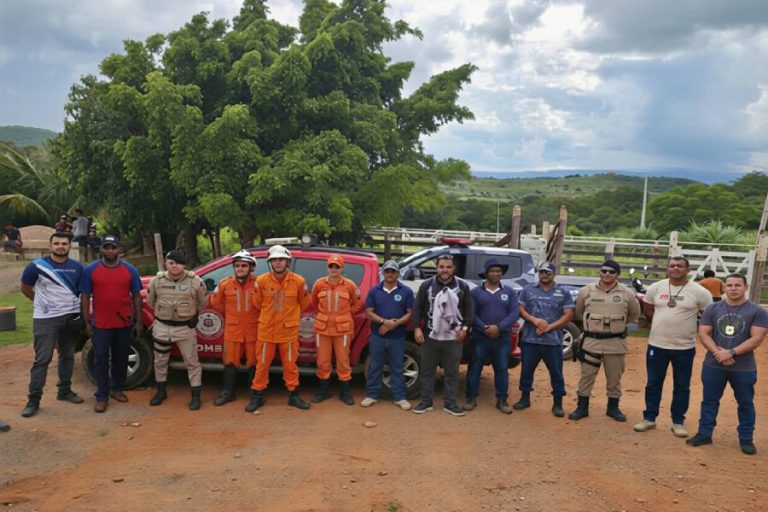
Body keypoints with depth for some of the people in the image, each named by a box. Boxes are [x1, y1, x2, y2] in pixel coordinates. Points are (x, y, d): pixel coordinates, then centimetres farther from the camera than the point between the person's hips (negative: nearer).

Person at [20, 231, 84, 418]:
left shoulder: (77, 267, 2)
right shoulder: (37, 266, -7)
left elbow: (82, 291, 11)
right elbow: (25, 289, 5)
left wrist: (83, 316, 5)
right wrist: (43, 303, 6)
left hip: (72, 317, 4)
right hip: (46, 319, -3)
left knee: (67, 356, 13)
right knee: (42, 359, -3)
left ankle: (65, 391, 27)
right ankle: (33, 400, 3)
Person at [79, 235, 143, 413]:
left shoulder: (130, 270, 2)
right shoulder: (90, 270, -2)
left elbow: (136, 296, 5)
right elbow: (85, 297, 0)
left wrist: (139, 321, 2)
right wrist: (87, 322, -4)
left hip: (124, 323, 2)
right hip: (101, 324, -2)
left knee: (121, 358, 13)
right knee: (101, 360, 3)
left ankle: (117, 388, 29)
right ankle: (102, 396, 11)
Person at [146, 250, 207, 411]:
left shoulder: (195, 281, -12)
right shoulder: (157, 280, -6)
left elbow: (202, 302, 5)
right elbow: (150, 301, 12)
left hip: (185, 328, -2)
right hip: (162, 327, 2)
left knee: (192, 362, 3)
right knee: (160, 361, 15)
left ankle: (196, 395, 13)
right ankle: (161, 391, 34)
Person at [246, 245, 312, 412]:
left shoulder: (298, 281, -7)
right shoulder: (261, 281, -8)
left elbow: (304, 304, 9)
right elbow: (258, 303, 7)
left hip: (289, 330, 0)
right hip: (267, 330, 0)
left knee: (290, 364, 10)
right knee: (262, 364, 8)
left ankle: (293, 395, 23)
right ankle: (257, 396, 20)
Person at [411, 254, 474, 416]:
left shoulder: (462, 286, 2)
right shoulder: (427, 285, 1)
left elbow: (470, 309, 5)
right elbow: (417, 308, 2)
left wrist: (465, 328, -4)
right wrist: (417, 328, -5)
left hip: (454, 338, 0)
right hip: (430, 336, 0)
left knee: (452, 372, 7)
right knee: (427, 371, 8)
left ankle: (450, 403, 18)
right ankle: (425, 402, 19)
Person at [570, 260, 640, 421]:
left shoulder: (627, 294, -2)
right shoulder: (586, 291, -3)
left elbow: (634, 314, 14)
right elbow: (578, 312, 12)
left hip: (616, 343, 0)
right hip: (591, 341, 0)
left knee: (614, 378, 11)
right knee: (586, 376, 4)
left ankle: (613, 408, 26)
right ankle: (582, 408, 14)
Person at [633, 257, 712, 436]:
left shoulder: (699, 292, -9)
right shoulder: (655, 288, -1)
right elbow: (648, 309, 14)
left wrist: (693, 326, 2)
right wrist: (663, 323, 7)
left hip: (685, 347, -2)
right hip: (657, 344, 2)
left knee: (682, 387, 9)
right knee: (653, 383, 11)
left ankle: (678, 422, 22)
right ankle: (649, 418, 23)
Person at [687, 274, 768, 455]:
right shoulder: (713, 309, 3)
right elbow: (703, 334, -1)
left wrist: (731, 353, -19)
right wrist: (718, 352, -17)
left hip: (744, 368, -2)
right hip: (713, 365, 2)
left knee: (746, 403, 10)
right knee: (709, 400, 9)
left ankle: (746, 439, 24)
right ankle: (704, 434, 20)